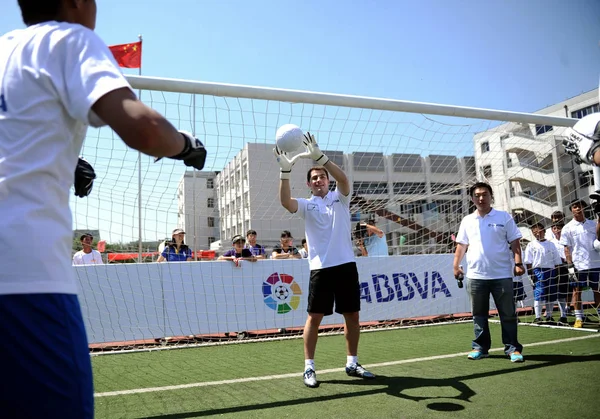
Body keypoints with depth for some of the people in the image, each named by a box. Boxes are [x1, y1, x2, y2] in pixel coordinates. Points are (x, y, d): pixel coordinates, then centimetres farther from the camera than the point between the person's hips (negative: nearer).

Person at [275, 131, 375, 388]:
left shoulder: (340, 198, 8)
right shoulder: (306, 205, 5)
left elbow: (343, 178, -14)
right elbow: (285, 201, -17)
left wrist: (319, 156, -28)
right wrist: (285, 170, -31)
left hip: (346, 265, 2)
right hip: (321, 267, -2)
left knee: (352, 315, 8)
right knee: (314, 317, -1)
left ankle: (352, 364, 22)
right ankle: (309, 368, 9)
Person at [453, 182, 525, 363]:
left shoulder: (504, 217, 1)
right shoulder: (467, 221, 9)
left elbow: (515, 243, 0)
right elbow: (461, 245, 12)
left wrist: (518, 263, -11)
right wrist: (456, 265, 4)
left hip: (502, 275, -2)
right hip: (475, 275, 3)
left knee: (508, 314, 2)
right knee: (479, 314, 9)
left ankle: (512, 348, 11)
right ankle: (480, 347, 18)